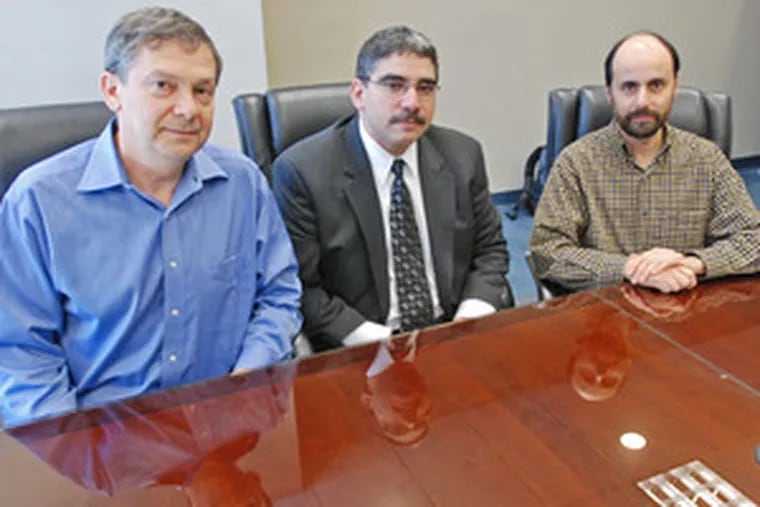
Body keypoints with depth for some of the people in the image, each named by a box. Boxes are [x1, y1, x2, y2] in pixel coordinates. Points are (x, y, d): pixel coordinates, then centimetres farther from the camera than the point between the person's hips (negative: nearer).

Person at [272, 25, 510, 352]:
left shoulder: (462, 155, 5)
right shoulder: (302, 170, -9)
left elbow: (490, 249, 12)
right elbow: (299, 288, -8)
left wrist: (471, 319, -5)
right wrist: (378, 341, -17)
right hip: (357, 354, -3)